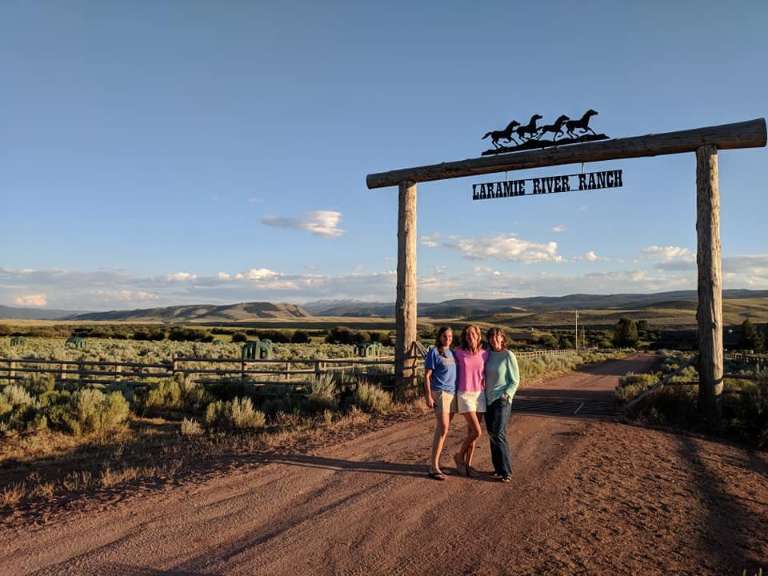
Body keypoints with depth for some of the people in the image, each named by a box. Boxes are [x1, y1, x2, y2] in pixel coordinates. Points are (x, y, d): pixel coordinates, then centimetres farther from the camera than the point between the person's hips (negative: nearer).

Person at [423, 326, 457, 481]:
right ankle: (434, 467, -7)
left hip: (452, 394, 7)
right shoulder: (434, 352, -5)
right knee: (443, 429, -11)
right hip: (440, 393, -7)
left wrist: (458, 394, 17)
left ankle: (434, 463, 16)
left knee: (441, 430, 9)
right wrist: (428, 396, -13)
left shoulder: (451, 352, 14)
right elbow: (427, 375, -6)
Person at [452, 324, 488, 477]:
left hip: (479, 395, 3)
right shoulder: (458, 352, -7)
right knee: (477, 432, -12)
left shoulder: (484, 354, 0)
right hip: (464, 396, -3)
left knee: (471, 431, 7)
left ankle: (468, 464, 21)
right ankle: (459, 456, 11)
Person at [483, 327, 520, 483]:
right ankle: (498, 468, 18)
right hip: (488, 399, 6)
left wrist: (506, 395, -15)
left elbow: (515, 380, -5)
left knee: (498, 434, -11)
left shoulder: (508, 355, -7)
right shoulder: (488, 355, 8)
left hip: (502, 400, -6)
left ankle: (506, 471, -3)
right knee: (492, 434, 8)